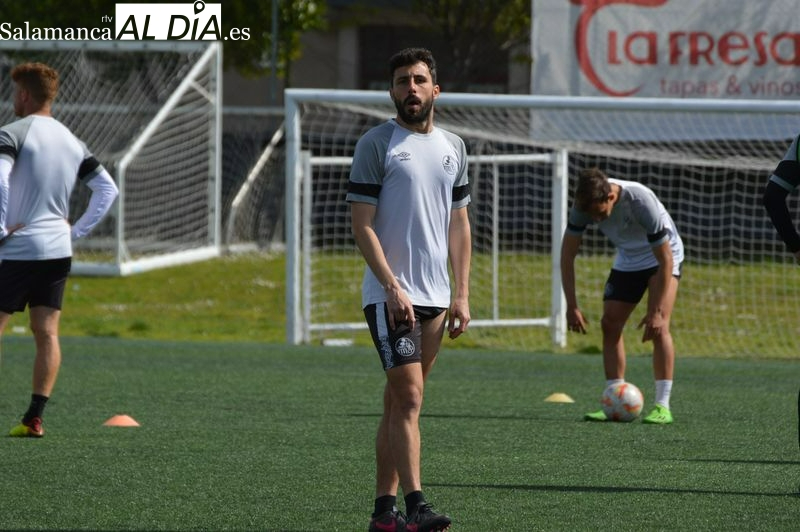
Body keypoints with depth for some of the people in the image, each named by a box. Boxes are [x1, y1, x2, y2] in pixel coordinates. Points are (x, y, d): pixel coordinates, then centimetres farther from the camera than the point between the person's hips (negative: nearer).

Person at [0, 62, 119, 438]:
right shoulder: (72, 142, 12)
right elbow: (108, 189, 15)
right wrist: (78, 231, 14)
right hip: (58, 250, 6)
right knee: (47, 333, 4)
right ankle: (34, 418, 0)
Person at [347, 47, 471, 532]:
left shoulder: (453, 147, 13)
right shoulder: (376, 145, -4)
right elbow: (362, 223, -8)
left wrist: (462, 294, 9)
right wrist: (392, 286, -17)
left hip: (435, 297, 6)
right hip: (390, 295, -6)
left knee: (401, 401, 8)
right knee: (409, 397, -14)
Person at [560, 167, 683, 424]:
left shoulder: (641, 201, -38)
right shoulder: (584, 204, -23)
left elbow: (665, 259, -31)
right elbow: (567, 254, -12)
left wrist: (656, 312, -31)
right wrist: (572, 306, -17)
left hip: (663, 254, -5)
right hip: (627, 259, 5)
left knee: (658, 326, -20)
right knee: (610, 324, -5)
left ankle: (662, 406, -19)